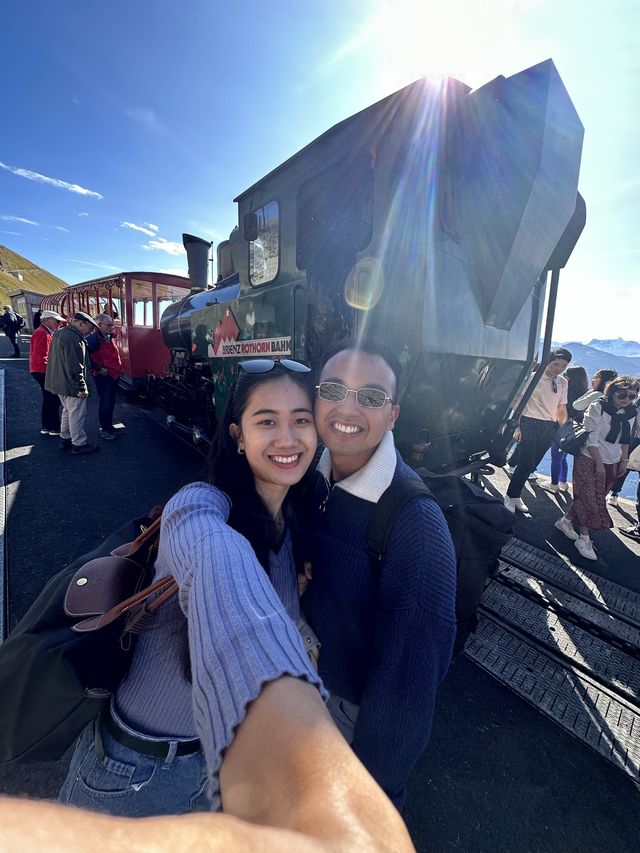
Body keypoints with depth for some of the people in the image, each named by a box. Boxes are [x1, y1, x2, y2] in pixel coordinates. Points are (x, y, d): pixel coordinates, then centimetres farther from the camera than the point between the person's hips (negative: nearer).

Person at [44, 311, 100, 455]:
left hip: (59, 382, 10)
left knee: (68, 411, 22)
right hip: (71, 384, -10)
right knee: (77, 414, 0)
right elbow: (75, 366, -25)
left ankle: (65, 439, 32)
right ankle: (79, 444, 8)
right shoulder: (73, 338, -22)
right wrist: (82, 387, -20)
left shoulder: (60, 333, 12)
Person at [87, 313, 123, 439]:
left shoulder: (109, 337, 14)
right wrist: (99, 368, -20)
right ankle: (104, 430, 7)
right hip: (103, 375, -9)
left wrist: (119, 368, 17)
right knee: (105, 403, -4)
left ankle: (109, 425, 29)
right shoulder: (93, 338, -14)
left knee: (111, 401, 16)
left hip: (114, 374, 9)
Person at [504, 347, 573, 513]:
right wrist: (518, 426, -12)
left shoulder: (563, 383, 10)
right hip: (530, 423, -5)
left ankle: (516, 495, 23)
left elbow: (562, 408, 18)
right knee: (526, 463, -9)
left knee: (532, 464, 9)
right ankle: (510, 496, 7)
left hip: (549, 428, 6)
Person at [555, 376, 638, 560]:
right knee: (589, 499, -2)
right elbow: (591, 439, -16)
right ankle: (584, 538, 9)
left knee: (593, 498, 11)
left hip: (612, 463, 6)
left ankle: (565, 521, 28)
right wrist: (599, 464, -16)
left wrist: (624, 461, 10)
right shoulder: (597, 408, -15)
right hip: (590, 460, -6)